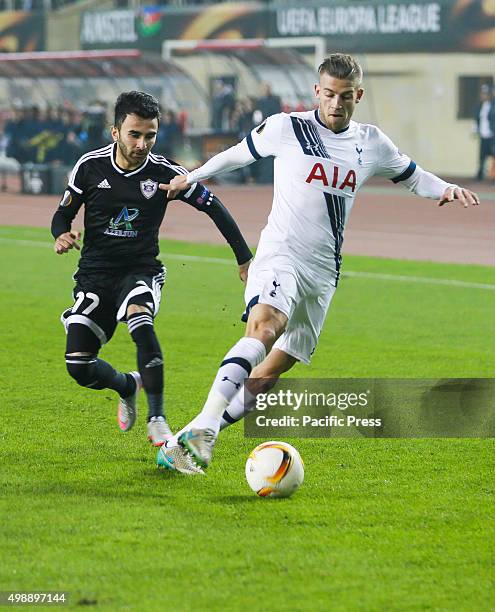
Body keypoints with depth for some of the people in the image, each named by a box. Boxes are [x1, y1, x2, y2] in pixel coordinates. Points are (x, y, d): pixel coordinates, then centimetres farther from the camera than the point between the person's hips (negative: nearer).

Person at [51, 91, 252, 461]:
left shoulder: (166, 174, -9)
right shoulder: (90, 166, -5)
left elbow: (214, 208, 2)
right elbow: (63, 214, 6)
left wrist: (245, 260, 2)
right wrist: (62, 235, -19)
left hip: (140, 271, -2)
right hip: (95, 274, 2)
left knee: (140, 320, -37)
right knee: (79, 366, -11)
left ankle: (157, 419, -25)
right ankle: (128, 386, 26)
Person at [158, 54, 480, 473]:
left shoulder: (372, 144, 10)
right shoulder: (286, 129, 0)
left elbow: (412, 176, 25)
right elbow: (240, 153, 17)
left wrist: (446, 189, 5)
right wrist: (192, 177, 25)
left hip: (322, 274, 5)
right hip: (280, 256, -5)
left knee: (266, 376, 0)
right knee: (264, 328, -34)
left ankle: (192, 439, 8)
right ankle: (203, 426, -42)